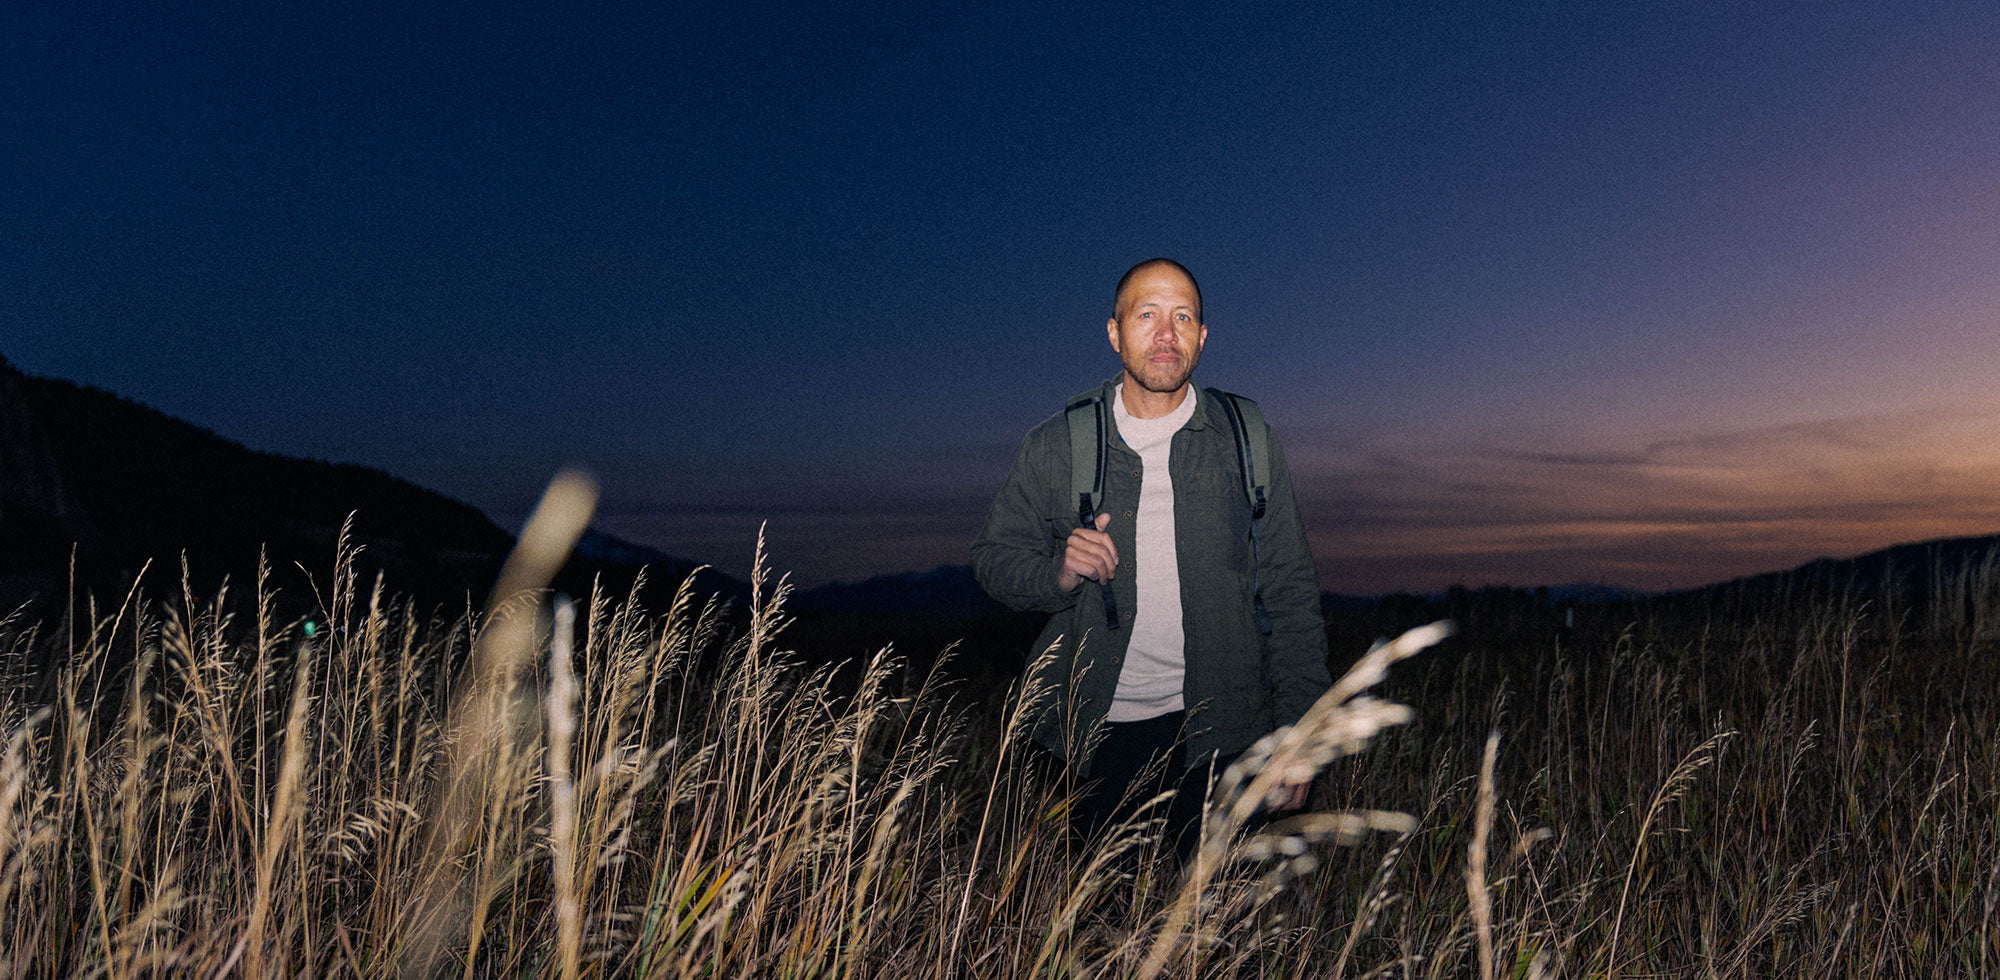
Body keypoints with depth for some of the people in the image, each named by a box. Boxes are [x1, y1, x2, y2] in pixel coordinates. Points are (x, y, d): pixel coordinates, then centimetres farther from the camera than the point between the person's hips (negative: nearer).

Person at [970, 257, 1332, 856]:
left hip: (1219, 733, 0)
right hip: (1102, 730, 0)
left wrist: (1296, 738, -3)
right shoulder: (1058, 445, 1)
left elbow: (1290, 594, 3)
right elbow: (994, 557, 8)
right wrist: (1058, 574, -15)